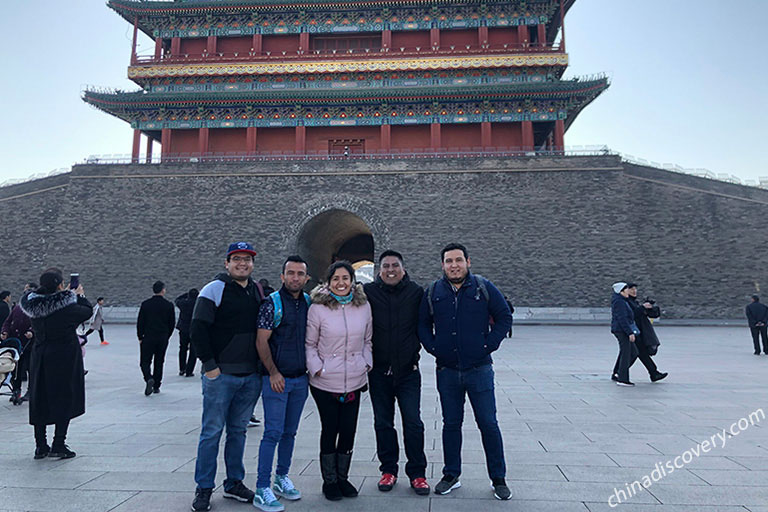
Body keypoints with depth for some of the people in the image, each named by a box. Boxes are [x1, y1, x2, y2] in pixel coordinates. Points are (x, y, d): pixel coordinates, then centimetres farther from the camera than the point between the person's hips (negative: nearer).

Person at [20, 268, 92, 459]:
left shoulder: (33, 305, -4)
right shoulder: (67, 307, -19)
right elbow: (88, 311, -2)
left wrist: (67, 294, 20)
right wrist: (79, 295, 14)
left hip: (40, 357, 6)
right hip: (65, 358, -6)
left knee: (39, 400, 14)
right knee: (65, 400, 5)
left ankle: (40, 446, 21)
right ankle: (58, 445, 7)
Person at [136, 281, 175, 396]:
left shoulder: (145, 304, -3)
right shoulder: (169, 305, -2)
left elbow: (140, 322, -2)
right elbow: (172, 323, 2)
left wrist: (140, 337, 8)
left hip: (148, 338, -1)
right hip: (163, 339, 1)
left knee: (145, 361, 6)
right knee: (159, 362, 12)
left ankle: (149, 379, -19)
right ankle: (156, 386, 16)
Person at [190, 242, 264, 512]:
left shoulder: (258, 291, 11)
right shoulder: (214, 289, -6)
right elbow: (197, 328, -10)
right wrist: (209, 365, -12)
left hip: (251, 376, 5)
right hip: (220, 375, -5)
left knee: (238, 430, 15)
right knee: (212, 431, 3)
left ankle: (234, 483, 27)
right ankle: (204, 489, 18)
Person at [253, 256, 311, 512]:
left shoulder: (309, 303, 7)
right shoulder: (272, 303, -9)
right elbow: (261, 341, -10)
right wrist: (273, 372, -13)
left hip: (300, 379, 5)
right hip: (276, 378, -5)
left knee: (290, 432, 14)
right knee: (273, 432, -3)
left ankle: (282, 478, 29)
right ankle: (262, 490, 7)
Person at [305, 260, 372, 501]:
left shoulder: (363, 306, 3)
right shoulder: (318, 308, -8)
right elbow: (310, 344, -1)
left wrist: (367, 363, 4)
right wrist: (317, 368, -9)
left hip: (354, 381, 3)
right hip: (325, 382, -3)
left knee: (349, 430, 10)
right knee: (330, 429, 7)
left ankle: (342, 477, 31)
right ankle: (329, 481, 27)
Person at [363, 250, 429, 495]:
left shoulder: (416, 292, -3)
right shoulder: (368, 292, -4)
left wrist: (416, 346, 2)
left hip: (408, 369, -1)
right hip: (379, 370, 1)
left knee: (413, 422, 1)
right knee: (383, 423, 12)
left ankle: (417, 473, 18)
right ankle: (388, 469, 29)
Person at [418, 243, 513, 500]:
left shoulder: (484, 288, -4)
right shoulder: (433, 292, 2)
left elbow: (505, 318, 2)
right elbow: (423, 324, 13)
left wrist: (489, 345, -6)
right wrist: (433, 347, 0)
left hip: (479, 369, -2)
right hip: (447, 371, 2)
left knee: (488, 424, 5)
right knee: (451, 424, 13)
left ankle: (498, 479, 22)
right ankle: (451, 476, 28)